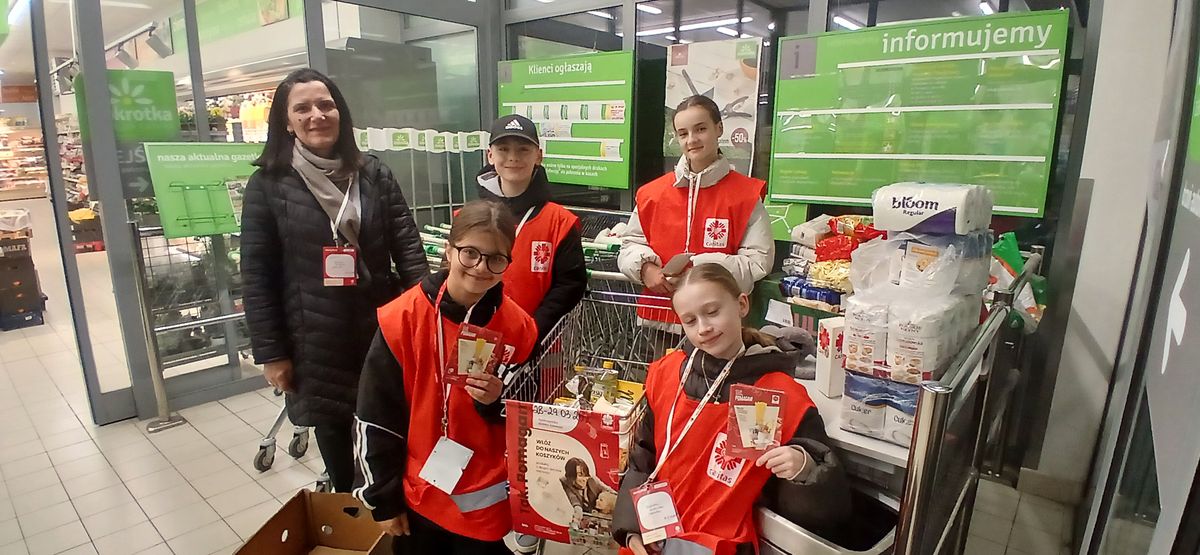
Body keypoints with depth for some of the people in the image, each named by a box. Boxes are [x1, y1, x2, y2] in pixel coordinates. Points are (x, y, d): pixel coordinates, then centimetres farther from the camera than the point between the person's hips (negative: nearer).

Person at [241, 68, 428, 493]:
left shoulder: (374, 175, 2)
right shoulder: (267, 185, -3)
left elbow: (409, 250, -1)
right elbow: (256, 275, -3)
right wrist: (271, 353, -4)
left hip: (380, 331, 1)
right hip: (315, 342, 0)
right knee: (333, 435, 17)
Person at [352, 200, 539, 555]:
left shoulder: (518, 328, -9)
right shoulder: (402, 319, -14)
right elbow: (375, 418, -6)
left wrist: (498, 401, -19)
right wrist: (382, 497, -2)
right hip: (417, 498, 0)